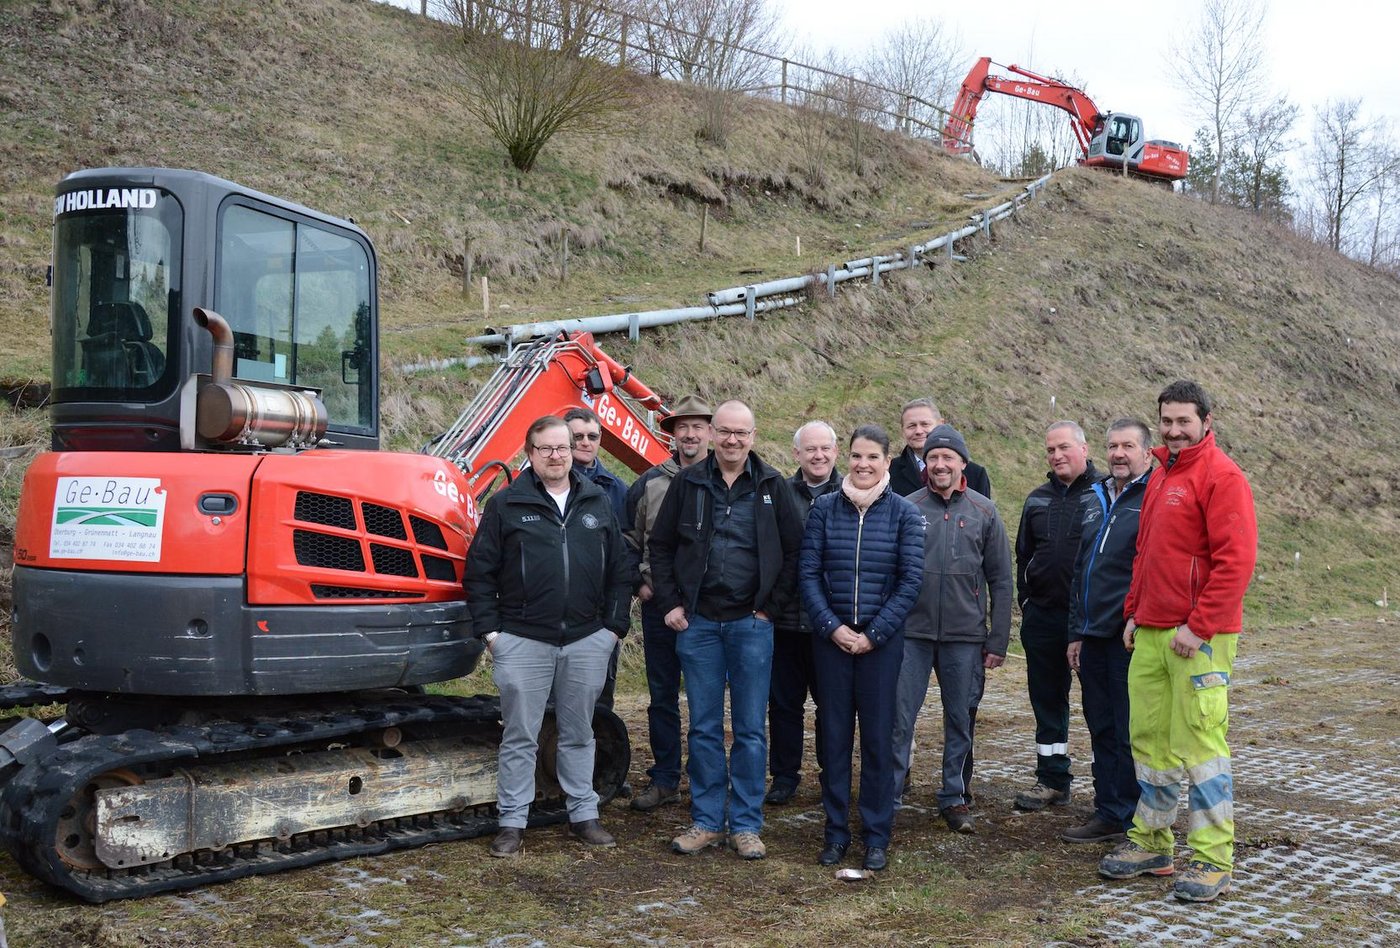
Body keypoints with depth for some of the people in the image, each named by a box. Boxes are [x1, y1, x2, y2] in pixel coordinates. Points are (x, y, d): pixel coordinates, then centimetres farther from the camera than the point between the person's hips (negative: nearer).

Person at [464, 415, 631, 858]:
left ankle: (584, 814, 23)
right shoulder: (505, 505, 0)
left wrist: (614, 624, 4)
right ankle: (512, 822, 13)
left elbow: (618, 570, 11)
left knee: (578, 734, 13)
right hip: (523, 641, -2)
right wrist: (489, 628, -6)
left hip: (587, 641, 3)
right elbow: (479, 571, 0)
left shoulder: (597, 505, 9)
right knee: (520, 737, 4)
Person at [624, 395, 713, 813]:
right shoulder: (650, 483, 6)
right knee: (662, 696, 9)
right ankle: (664, 779, 18)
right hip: (660, 606, 2)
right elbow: (631, 539, 14)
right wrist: (640, 583, 3)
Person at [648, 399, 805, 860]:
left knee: (750, 730, 4)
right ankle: (707, 821, 17)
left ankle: (746, 825, 13)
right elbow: (661, 545, 9)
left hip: (751, 624, -1)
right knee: (704, 728, 7)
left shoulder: (772, 486, 2)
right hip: (697, 623, 1)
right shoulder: (688, 483, 4)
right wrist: (669, 603, 2)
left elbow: (794, 552, 4)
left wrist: (771, 607, -1)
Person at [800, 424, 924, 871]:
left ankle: (876, 837, 15)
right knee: (833, 734, 6)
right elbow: (808, 572, 1)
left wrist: (875, 633, -9)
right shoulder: (825, 508, 2)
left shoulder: (903, 513, -1)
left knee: (878, 737, 4)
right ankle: (836, 831, 17)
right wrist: (832, 627, -9)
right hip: (831, 638, 1)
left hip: (881, 641, -1)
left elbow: (911, 581, -3)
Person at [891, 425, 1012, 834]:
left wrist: (998, 641, 1)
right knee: (899, 716, -1)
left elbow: (1001, 581, 5)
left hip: (965, 637, 1)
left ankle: (955, 797, 22)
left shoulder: (984, 512, 4)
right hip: (911, 632, -1)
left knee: (961, 720, 10)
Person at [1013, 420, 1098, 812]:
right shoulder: (1038, 500, 13)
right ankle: (1051, 780, 22)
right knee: (1047, 699, 11)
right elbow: (1023, 555, 20)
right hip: (1042, 615, 6)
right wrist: (1026, 602, 12)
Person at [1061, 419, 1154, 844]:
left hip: (1131, 637, -7)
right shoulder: (1093, 500, 16)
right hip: (1093, 637, 7)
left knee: (1130, 733, 0)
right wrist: (1076, 631, 17)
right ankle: (1108, 814, 23)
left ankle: (1133, 821, 10)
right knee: (1102, 730, 13)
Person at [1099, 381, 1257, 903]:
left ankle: (1213, 860, 5)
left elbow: (1235, 559, -16)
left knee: (1199, 743, -5)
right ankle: (1151, 843, 22)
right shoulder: (1161, 476, 17)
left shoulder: (1220, 476, -9)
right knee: (1148, 738, 11)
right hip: (1150, 634, 8)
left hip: (1198, 636, -8)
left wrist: (1199, 626, -18)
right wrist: (1134, 611, 16)